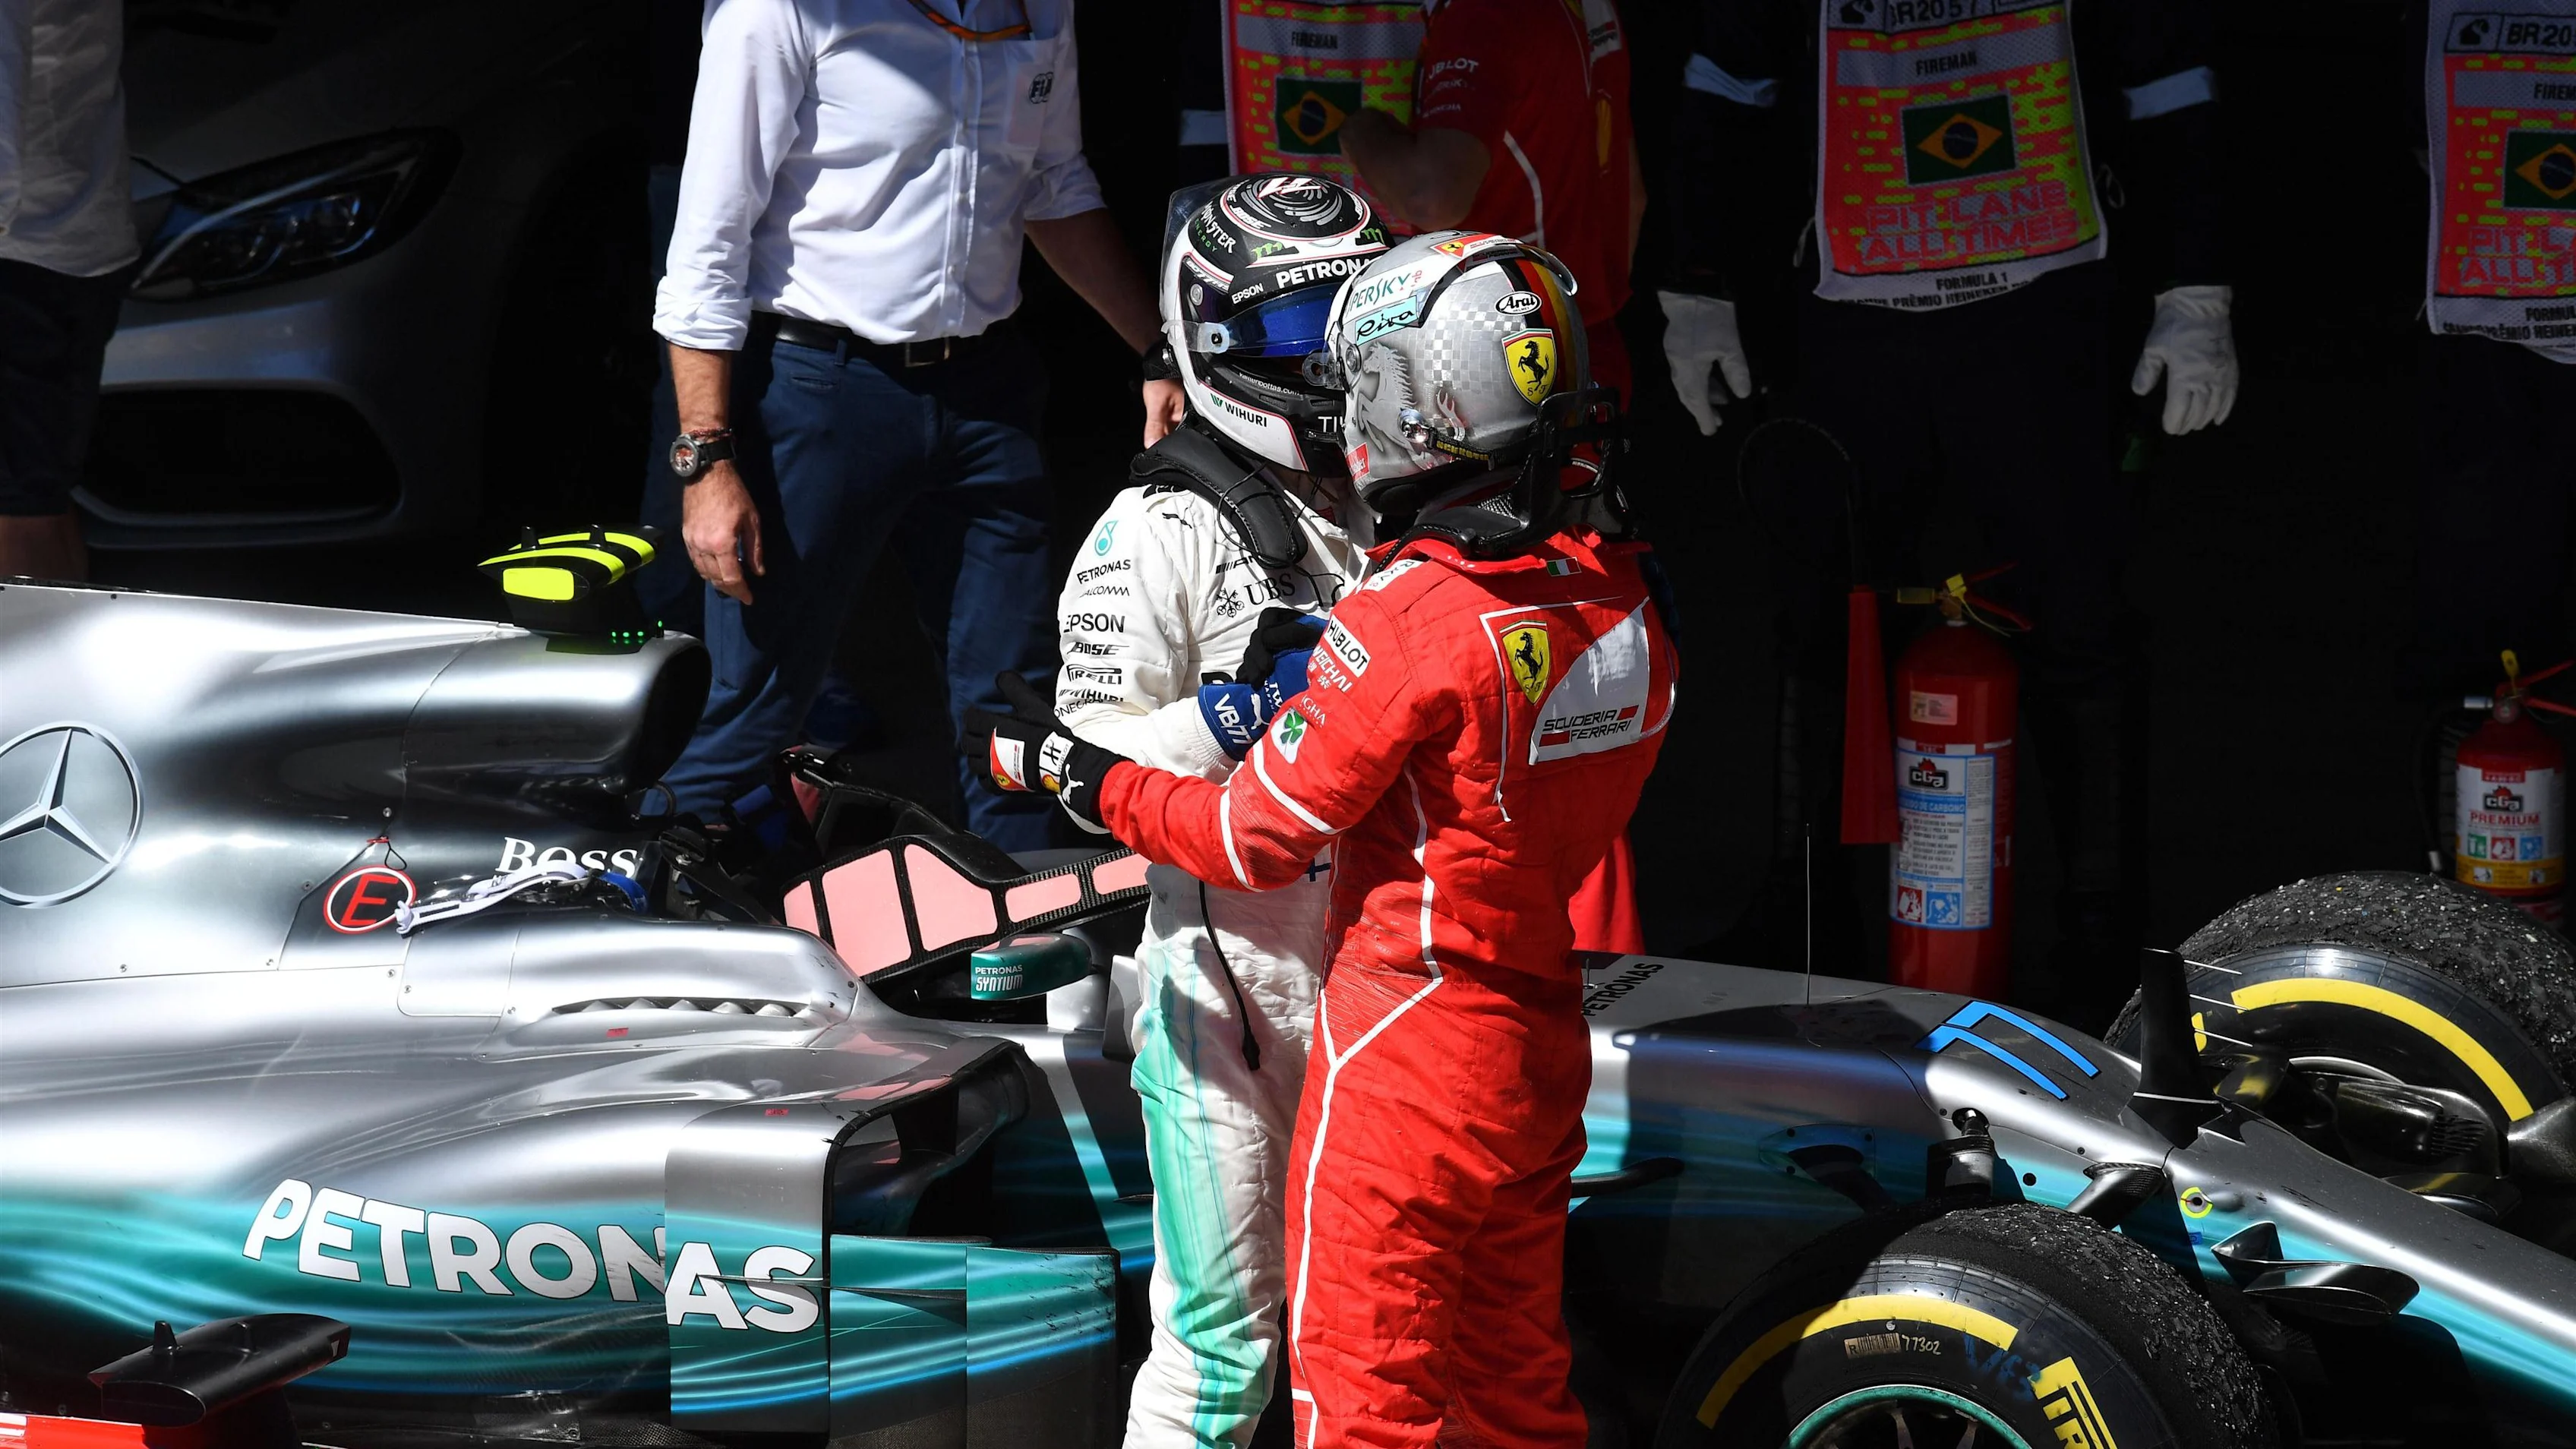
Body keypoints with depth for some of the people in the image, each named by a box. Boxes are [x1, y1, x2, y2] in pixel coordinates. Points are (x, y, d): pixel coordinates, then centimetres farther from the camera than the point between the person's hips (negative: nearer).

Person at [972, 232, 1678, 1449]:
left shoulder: (1413, 618, -21)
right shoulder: (1626, 599, 1)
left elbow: (1259, 840, -14)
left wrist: (1072, 773, -2)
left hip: (1408, 1046, -7)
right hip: (1545, 1039, 7)